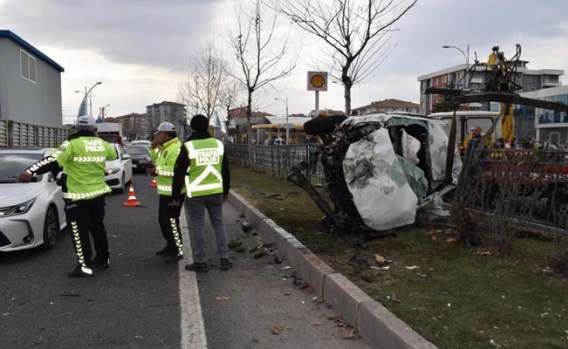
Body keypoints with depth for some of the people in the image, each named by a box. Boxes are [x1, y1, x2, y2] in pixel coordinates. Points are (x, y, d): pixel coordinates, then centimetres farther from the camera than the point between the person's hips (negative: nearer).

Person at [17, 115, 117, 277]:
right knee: (97, 227, 19)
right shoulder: (102, 144, 3)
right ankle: (103, 259, 28)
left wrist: (30, 171, -35)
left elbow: (53, 161, -27)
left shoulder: (72, 144, -13)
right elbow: (113, 154, 24)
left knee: (79, 231, 1)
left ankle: (84, 266, 0)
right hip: (98, 194, 6)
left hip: (78, 197, -6)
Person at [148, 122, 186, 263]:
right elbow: (157, 162, 25)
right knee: (163, 220, 18)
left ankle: (178, 251, 1)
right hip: (165, 191, 11)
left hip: (173, 192, -11)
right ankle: (170, 246, 31)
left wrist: (159, 170, -23)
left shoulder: (176, 148, -18)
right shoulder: (165, 148, 15)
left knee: (171, 221, -7)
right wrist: (154, 149, 10)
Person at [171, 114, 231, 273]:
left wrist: (175, 195, 4)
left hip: (195, 194, -4)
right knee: (218, 223, 14)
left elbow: (179, 173, -6)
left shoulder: (188, 147, -9)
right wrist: (225, 191, 21)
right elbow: (225, 170, 11)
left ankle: (201, 262, 9)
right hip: (216, 192, 4)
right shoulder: (219, 144, 4)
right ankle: (224, 259, 14)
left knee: (197, 226, 5)